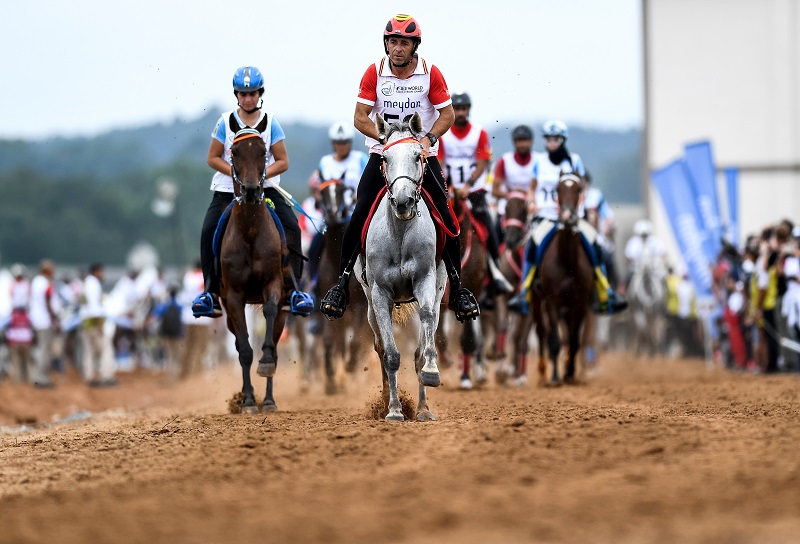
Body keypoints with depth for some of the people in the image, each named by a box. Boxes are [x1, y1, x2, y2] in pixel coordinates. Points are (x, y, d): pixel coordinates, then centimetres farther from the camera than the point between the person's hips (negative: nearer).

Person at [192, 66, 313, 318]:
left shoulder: (270, 123, 1)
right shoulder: (226, 122, 1)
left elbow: (282, 162, 1)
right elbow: (213, 158, 4)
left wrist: (260, 174, -17)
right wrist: (236, 172, -13)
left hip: (265, 188, 0)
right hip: (227, 190, 0)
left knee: (291, 228, -20)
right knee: (209, 232, -20)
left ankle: (293, 290, -14)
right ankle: (211, 291, -8)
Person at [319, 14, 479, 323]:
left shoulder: (430, 73, -7)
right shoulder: (375, 73, -6)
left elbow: (448, 114, -2)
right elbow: (360, 118, -8)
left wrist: (429, 138, -19)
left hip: (423, 153, 0)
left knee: (444, 217, -11)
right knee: (360, 215, -13)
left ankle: (458, 289, 1)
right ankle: (341, 285, -3)